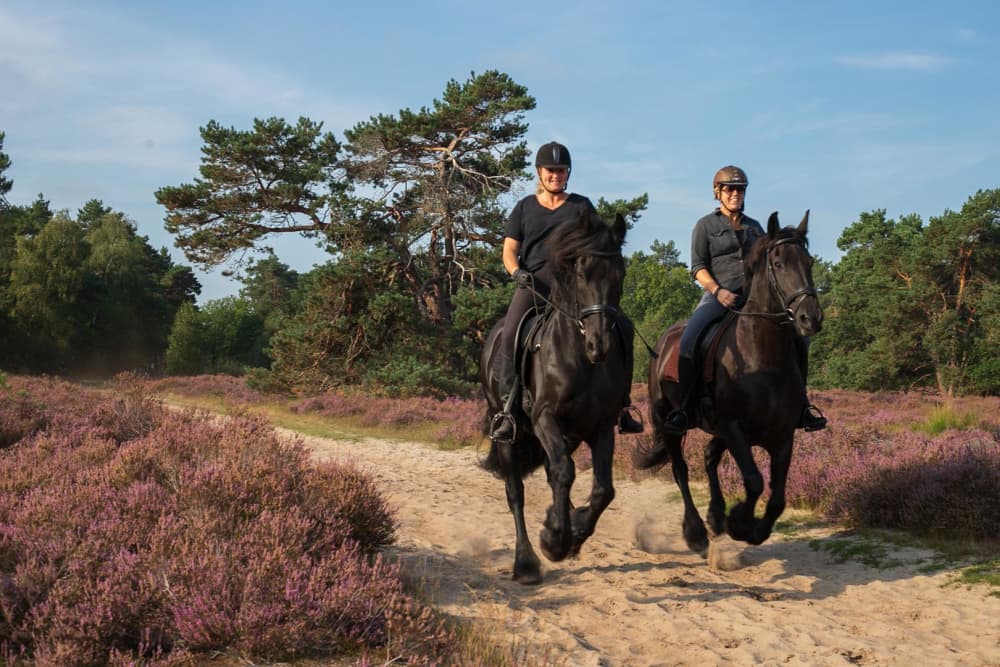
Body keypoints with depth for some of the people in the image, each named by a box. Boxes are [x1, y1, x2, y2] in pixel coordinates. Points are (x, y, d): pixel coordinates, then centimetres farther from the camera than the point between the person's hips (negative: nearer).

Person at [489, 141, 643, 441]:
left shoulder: (582, 206, 15)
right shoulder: (524, 207, 16)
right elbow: (509, 250, 12)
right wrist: (516, 271, -10)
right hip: (534, 282, -1)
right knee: (510, 335, -27)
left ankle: (621, 405, -4)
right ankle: (508, 408, -22)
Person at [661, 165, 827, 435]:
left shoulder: (754, 227, 21)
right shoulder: (705, 225, 8)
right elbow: (698, 267, 0)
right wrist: (718, 291, -17)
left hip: (754, 295, 4)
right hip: (719, 294, -4)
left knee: (798, 335, -13)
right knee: (689, 339, -31)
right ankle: (682, 407, -21)